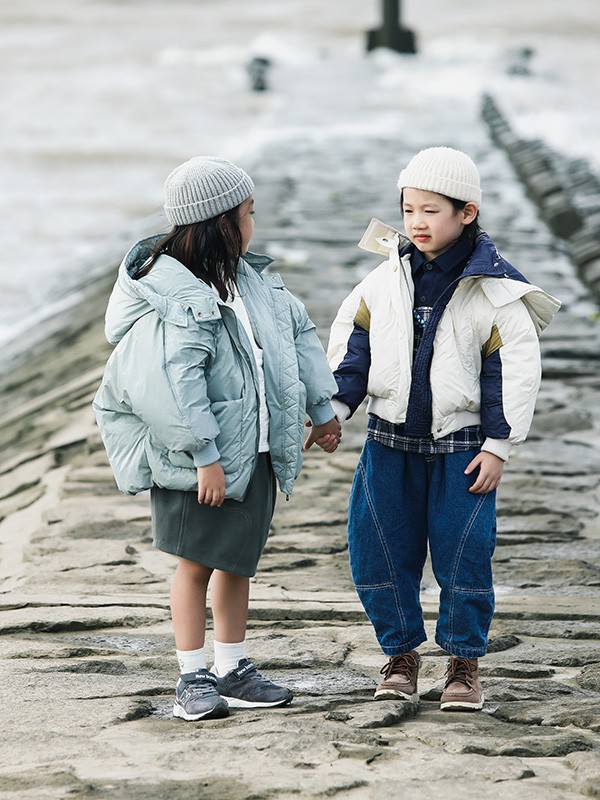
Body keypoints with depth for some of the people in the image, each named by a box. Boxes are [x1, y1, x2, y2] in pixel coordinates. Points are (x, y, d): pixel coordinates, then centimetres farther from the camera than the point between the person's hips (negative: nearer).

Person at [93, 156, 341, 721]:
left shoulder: (250, 278, 8)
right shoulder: (176, 298, -20)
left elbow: (298, 333, 20)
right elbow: (173, 386, -25)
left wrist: (321, 409, 22)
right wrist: (204, 455, -25)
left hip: (255, 451, 8)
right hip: (197, 459, -8)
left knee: (237, 559, 14)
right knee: (197, 563, 0)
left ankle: (233, 671, 24)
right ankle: (193, 679, 10)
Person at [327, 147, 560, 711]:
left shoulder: (495, 293, -8)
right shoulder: (385, 280, 2)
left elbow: (515, 369, -6)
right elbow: (351, 343, 8)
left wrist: (498, 445, -8)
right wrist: (335, 408, -2)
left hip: (461, 447, -3)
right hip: (389, 442, 3)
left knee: (463, 554, -3)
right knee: (379, 553, 4)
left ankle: (464, 663, 13)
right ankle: (400, 655, 20)